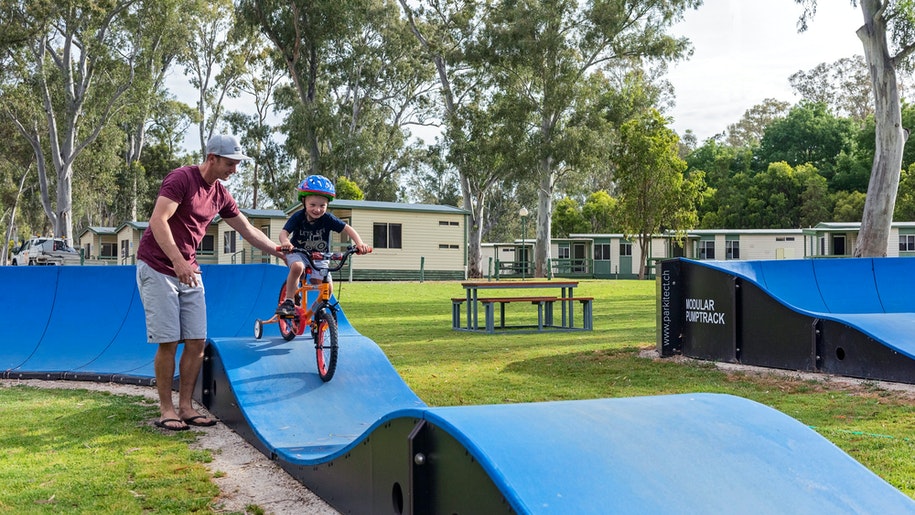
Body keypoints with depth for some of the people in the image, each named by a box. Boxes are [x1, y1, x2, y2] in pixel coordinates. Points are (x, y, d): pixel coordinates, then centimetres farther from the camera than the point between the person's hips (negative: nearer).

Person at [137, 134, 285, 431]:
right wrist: (177, 261, -32)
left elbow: (248, 230, 16)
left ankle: (185, 407, 10)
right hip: (158, 269, -7)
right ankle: (166, 410, 4)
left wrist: (280, 252, 10)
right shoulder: (181, 178, -14)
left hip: (189, 272, 7)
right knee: (168, 342, -7)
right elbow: (157, 221, -23)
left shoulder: (220, 194, 8)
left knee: (197, 341, 1)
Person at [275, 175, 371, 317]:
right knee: (297, 267, -36)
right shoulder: (298, 217, -19)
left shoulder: (328, 219, -17)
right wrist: (285, 242, -51)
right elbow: (284, 232, -26)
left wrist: (359, 243, -36)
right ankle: (288, 302, -23)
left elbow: (348, 229, -19)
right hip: (298, 253, -2)